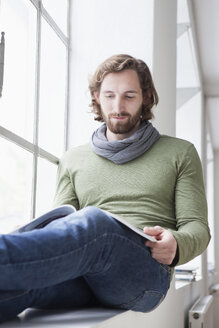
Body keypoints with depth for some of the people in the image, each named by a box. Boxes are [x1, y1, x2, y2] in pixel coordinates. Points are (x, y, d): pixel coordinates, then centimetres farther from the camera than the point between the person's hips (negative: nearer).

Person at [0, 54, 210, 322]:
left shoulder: (180, 153, 19)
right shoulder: (73, 160, 25)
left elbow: (198, 226, 11)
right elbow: (59, 223, 17)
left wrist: (176, 245, -15)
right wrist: (31, 233, -9)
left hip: (146, 271, -2)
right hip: (81, 280, 3)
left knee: (93, 222, -38)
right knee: (26, 273, -35)